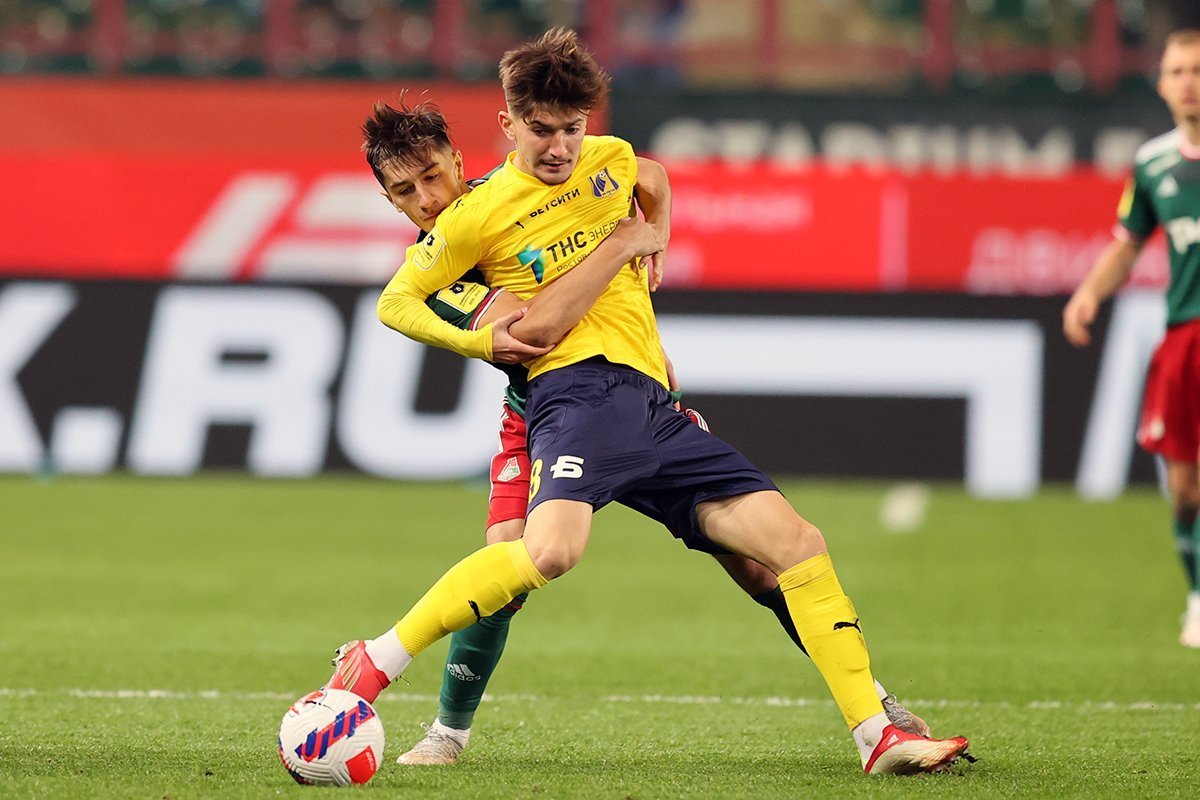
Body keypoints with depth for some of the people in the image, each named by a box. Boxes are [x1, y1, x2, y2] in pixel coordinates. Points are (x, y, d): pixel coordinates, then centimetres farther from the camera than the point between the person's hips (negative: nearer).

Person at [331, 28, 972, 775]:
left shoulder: (612, 160, 16)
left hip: (654, 406, 6)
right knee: (550, 550, -36)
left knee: (798, 542, -3)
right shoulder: (479, 215, 1)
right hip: (580, 391, -6)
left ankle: (878, 737, -1)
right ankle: (374, 664, -26)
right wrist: (482, 341, -3)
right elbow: (397, 303, 8)